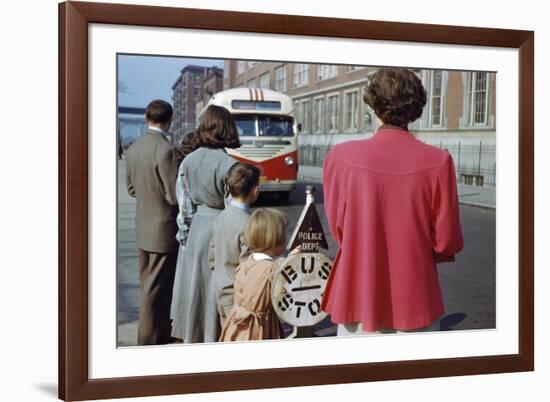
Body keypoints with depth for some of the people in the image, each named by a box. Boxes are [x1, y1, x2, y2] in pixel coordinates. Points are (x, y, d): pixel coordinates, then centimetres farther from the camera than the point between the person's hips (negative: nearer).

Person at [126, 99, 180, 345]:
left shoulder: (133, 148, 3)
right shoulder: (166, 150, -21)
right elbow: (175, 196, -21)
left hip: (143, 226, 8)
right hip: (163, 229, -8)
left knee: (149, 283, 18)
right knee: (156, 287, 2)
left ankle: (159, 331, 33)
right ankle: (149, 339, 12)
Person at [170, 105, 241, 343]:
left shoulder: (188, 161, 1)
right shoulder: (228, 165, -16)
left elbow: (185, 203, 6)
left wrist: (186, 232, 15)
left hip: (196, 228, 5)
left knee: (193, 286, 15)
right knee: (216, 292, 4)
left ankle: (190, 338, 26)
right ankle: (213, 339, 13)